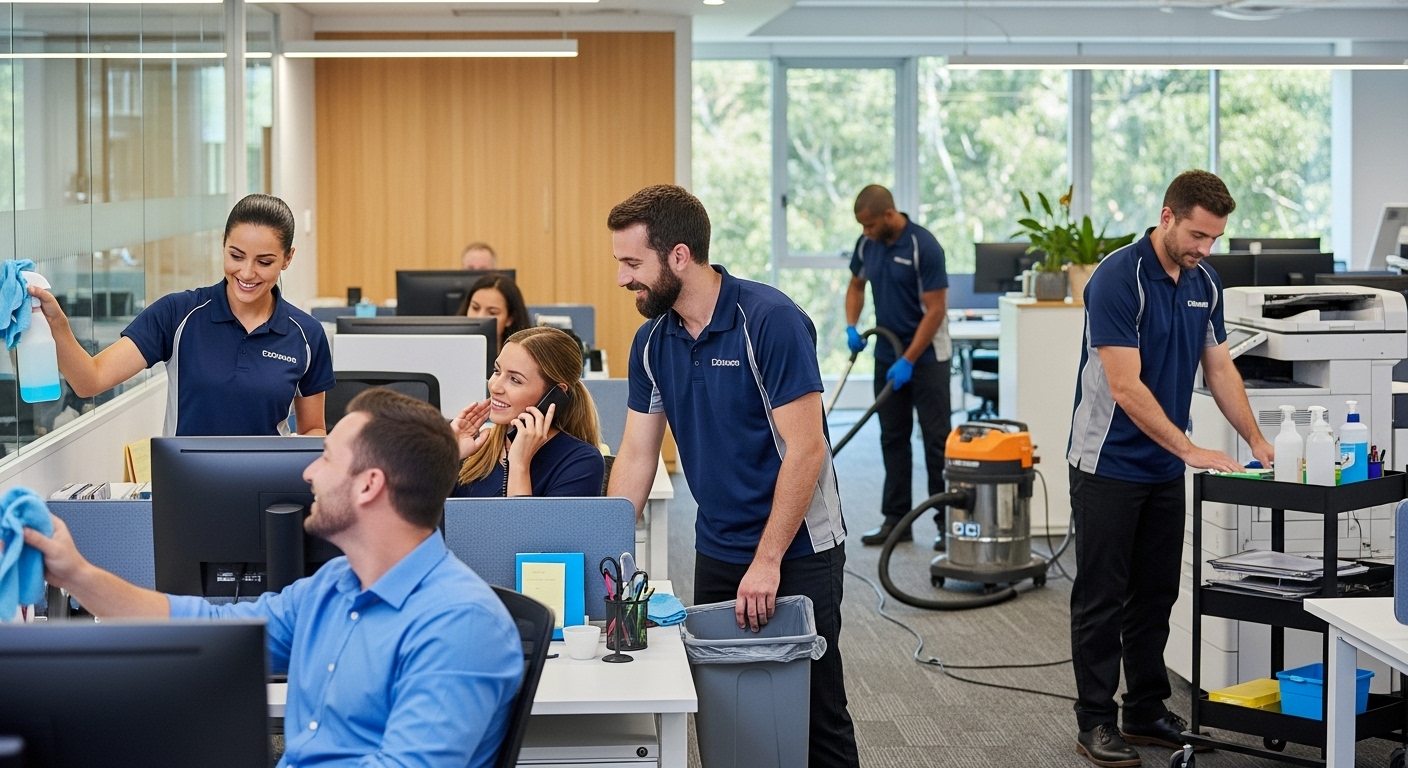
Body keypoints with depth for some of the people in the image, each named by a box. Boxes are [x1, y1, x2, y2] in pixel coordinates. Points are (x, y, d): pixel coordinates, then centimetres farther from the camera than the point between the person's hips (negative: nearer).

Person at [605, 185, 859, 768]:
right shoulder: (652, 342, 3)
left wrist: (767, 561, -20)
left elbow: (805, 449, -20)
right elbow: (636, 457, 7)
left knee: (816, 718, 0)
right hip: (716, 553, 6)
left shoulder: (771, 321, -18)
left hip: (796, 552, -6)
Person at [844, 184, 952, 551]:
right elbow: (856, 286, 16)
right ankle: (896, 518, 14)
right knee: (893, 438, 8)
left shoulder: (924, 246, -22)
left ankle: (948, 520, 2)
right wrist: (851, 327, -1)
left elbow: (935, 310, -21)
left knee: (936, 439, -4)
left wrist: (908, 360, -22)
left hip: (926, 356, -7)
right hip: (887, 354, 7)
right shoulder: (867, 244, 0)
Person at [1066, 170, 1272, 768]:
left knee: (1156, 593, 12)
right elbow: (1125, 387, -24)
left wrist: (1256, 439, 2)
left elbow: (1218, 367, 12)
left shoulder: (1205, 283, 4)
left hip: (1164, 469, 7)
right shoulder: (1118, 278, -21)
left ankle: (1146, 708, 23)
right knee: (1102, 596, 0)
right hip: (1108, 465, -7)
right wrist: (1190, 450, -24)